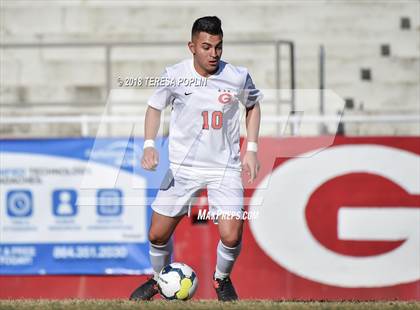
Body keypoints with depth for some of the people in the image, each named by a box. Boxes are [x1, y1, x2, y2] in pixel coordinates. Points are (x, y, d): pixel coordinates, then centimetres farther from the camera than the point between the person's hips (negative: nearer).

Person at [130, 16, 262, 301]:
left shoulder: (238, 77, -10)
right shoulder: (174, 76, -10)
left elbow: (253, 105, 10)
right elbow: (155, 106, 8)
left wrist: (251, 149, 3)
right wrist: (149, 144, -6)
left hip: (225, 168, -1)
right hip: (182, 168, 1)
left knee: (231, 237, -15)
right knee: (158, 235, 4)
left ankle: (222, 280, 18)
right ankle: (160, 279, 36)